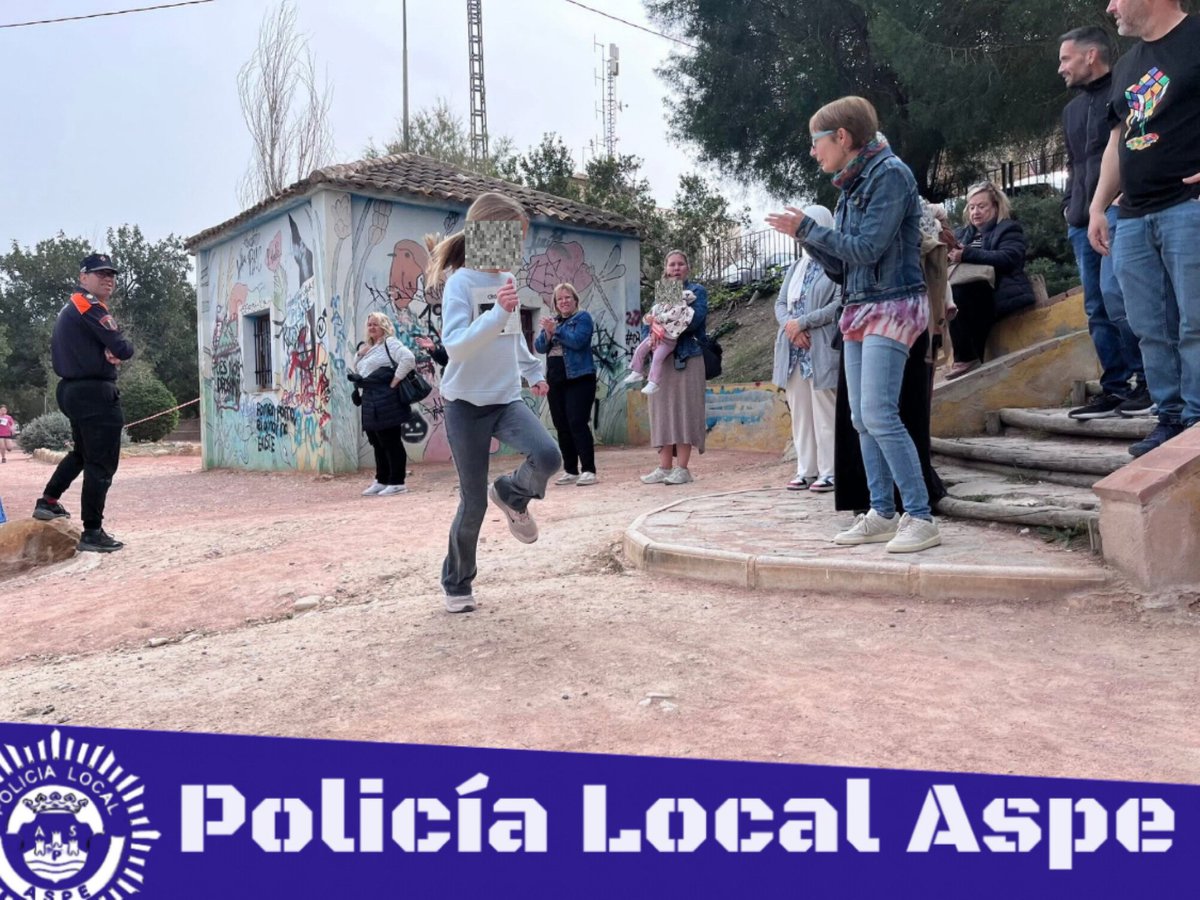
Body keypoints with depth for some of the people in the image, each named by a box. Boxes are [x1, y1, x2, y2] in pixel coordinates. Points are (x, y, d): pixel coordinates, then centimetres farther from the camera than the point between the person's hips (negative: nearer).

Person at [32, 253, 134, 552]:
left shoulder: (68, 309, 19)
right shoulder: (91, 307, -12)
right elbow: (124, 349, -21)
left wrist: (104, 352, 4)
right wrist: (119, 348, 5)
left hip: (70, 390, 10)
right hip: (96, 393, -10)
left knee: (82, 452, 29)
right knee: (101, 465, -6)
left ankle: (48, 502, 31)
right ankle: (92, 533, -4)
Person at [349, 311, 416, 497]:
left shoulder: (390, 343, -6)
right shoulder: (366, 348, 22)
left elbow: (408, 358, -21)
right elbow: (355, 370, 29)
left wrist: (395, 381, -18)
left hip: (386, 401, -9)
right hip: (370, 401, 9)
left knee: (391, 442, -6)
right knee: (377, 443, 13)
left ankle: (397, 483, -1)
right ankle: (382, 481, 21)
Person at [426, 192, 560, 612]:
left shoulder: (508, 280, 9)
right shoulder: (461, 282, -11)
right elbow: (454, 344, -23)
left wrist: (533, 372, 30)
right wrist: (499, 312, -32)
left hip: (507, 399, 5)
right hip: (467, 404, -5)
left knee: (548, 457, -23)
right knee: (474, 503, 0)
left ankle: (512, 495, 12)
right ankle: (456, 584, 23)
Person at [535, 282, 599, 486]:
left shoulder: (583, 317, 1)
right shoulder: (552, 321, 19)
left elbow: (577, 341, -16)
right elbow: (539, 347, 9)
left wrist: (555, 331, -15)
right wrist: (547, 333, -9)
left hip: (579, 378, -7)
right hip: (555, 380, 7)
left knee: (578, 423, -13)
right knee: (561, 427, 7)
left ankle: (589, 470, -11)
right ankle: (570, 471, 14)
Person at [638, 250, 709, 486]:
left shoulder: (697, 291, 5)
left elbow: (695, 319, -12)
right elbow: (647, 324, 8)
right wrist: (651, 336, -15)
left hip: (688, 358, -4)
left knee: (684, 410, -5)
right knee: (663, 411, 3)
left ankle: (682, 468, -3)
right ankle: (665, 467, 7)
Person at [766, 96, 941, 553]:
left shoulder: (890, 173, -7)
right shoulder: (852, 187, 16)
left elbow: (867, 248, -17)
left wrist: (807, 226, -8)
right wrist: (804, 236, 4)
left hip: (892, 306, -9)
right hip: (858, 310, 9)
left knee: (879, 415, -17)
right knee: (862, 420, 5)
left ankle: (921, 518, -11)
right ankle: (882, 514, 10)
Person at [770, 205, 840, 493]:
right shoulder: (796, 267, 20)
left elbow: (839, 304, -11)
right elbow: (780, 303, 14)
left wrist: (803, 323, -13)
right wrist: (790, 326, -6)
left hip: (821, 350, -6)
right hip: (794, 350, 7)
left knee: (824, 412, -6)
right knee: (799, 412, 7)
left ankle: (829, 472, -1)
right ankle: (806, 470, 12)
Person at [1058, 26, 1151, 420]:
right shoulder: (1072, 109, 23)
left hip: (1119, 211, -7)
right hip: (1082, 219, 8)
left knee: (1113, 295, -18)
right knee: (1096, 307, 4)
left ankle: (1148, 379, -6)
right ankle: (1115, 388, 7)